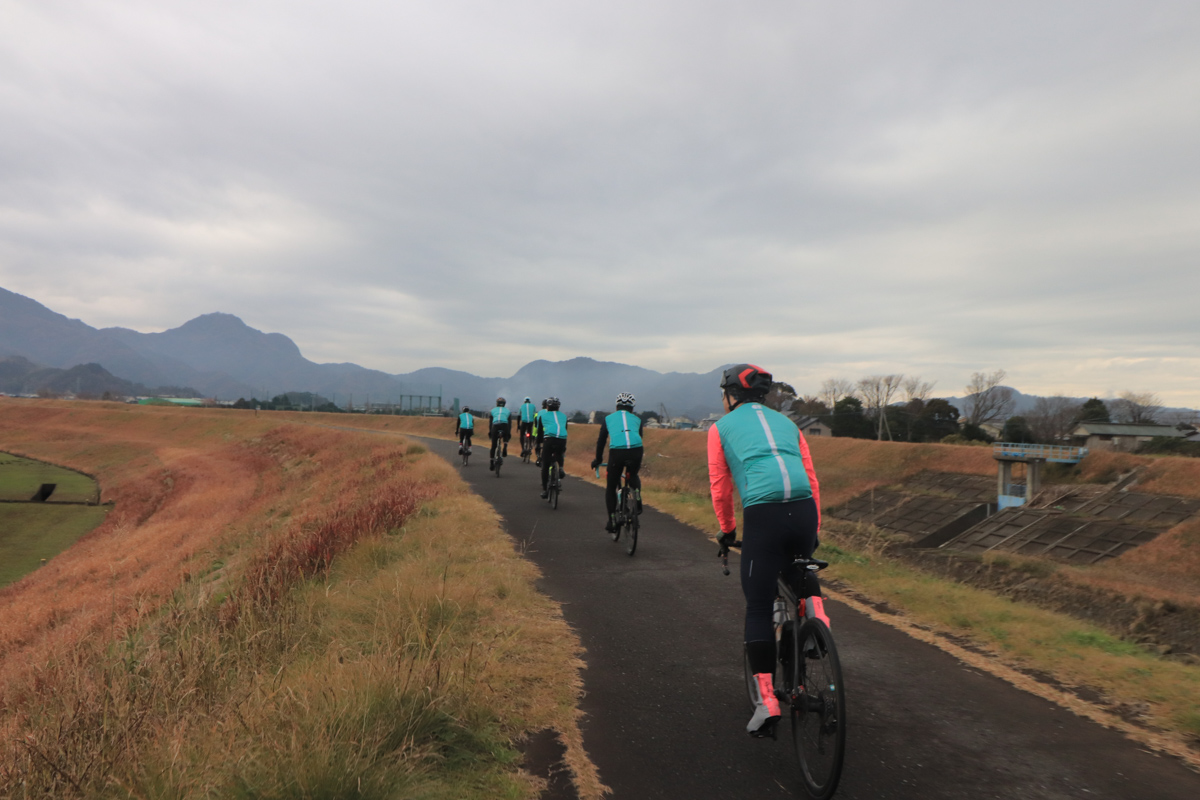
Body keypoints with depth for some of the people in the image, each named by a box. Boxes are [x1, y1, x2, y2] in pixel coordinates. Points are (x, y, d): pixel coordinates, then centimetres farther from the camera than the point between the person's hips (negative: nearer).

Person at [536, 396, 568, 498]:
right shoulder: (563, 416, 29)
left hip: (549, 439, -2)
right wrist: (565, 448, 41)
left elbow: (539, 432, 24)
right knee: (559, 454, 35)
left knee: (545, 466, 7)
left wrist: (539, 446, 33)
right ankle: (560, 467, 8)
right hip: (562, 440, 2)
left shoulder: (542, 415, 24)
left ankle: (545, 490, 8)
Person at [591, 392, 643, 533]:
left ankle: (612, 521, 15)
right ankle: (637, 495, 6)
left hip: (616, 452, -1)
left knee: (611, 487, 17)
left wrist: (597, 460, 38)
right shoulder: (636, 419, 27)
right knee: (633, 476, 34)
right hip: (635, 451, 2)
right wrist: (638, 461, 46)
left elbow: (601, 441, 26)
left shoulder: (609, 418, 24)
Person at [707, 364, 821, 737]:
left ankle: (767, 700, -2)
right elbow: (811, 478, 20)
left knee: (758, 608, 5)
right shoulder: (786, 423, 25)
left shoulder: (721, 428, 16)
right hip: (804, 511, 4)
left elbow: (720, 487, 17)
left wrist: (727, 530, 29)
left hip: (762, 515, -4)